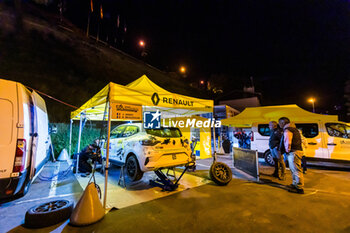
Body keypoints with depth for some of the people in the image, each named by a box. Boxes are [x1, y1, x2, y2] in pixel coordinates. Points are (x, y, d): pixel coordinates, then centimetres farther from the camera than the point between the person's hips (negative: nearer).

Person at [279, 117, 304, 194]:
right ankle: (295, 184, 32)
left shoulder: (287, 130, -14)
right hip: (297, 150, 11)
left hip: (293, 152, -11)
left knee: (296, 170, -6)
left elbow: (287, 142, -23)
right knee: (293, 169, 20)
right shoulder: (293, 129, 20)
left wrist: (287, 150, -10)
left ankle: (299, 188, 0)